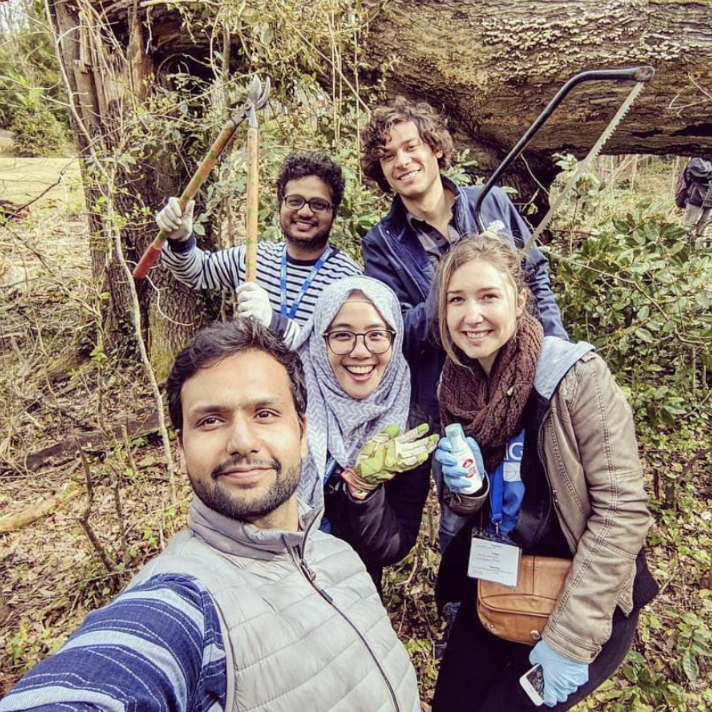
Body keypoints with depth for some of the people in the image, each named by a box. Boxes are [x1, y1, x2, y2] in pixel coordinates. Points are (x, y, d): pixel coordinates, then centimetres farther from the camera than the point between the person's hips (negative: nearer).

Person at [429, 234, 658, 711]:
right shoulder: (457, 384, -3)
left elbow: (622, 510, -20)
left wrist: (569, 638, -19)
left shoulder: (576, 375, -21)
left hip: (587, 600, -4)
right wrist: (467, 487, -16)